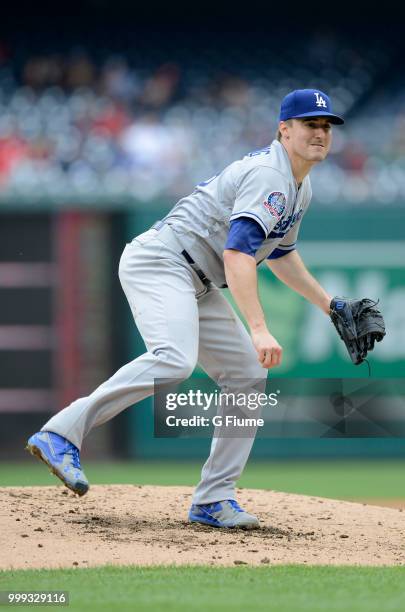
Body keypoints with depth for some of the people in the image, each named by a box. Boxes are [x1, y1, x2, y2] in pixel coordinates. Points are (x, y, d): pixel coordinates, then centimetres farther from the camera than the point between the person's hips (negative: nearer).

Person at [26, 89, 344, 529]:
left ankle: (213, 500, 6)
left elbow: (279, 254, 33)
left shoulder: (299, 187, 17)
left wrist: (329, 306, 29)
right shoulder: (268, 175, -17)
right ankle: (60, 435, -34)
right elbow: (236, 253, -29)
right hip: (158, 262, -11)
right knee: (174, 359, -34)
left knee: (247, 375, 5)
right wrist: (258, 329, -37)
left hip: (195, 286, 11)